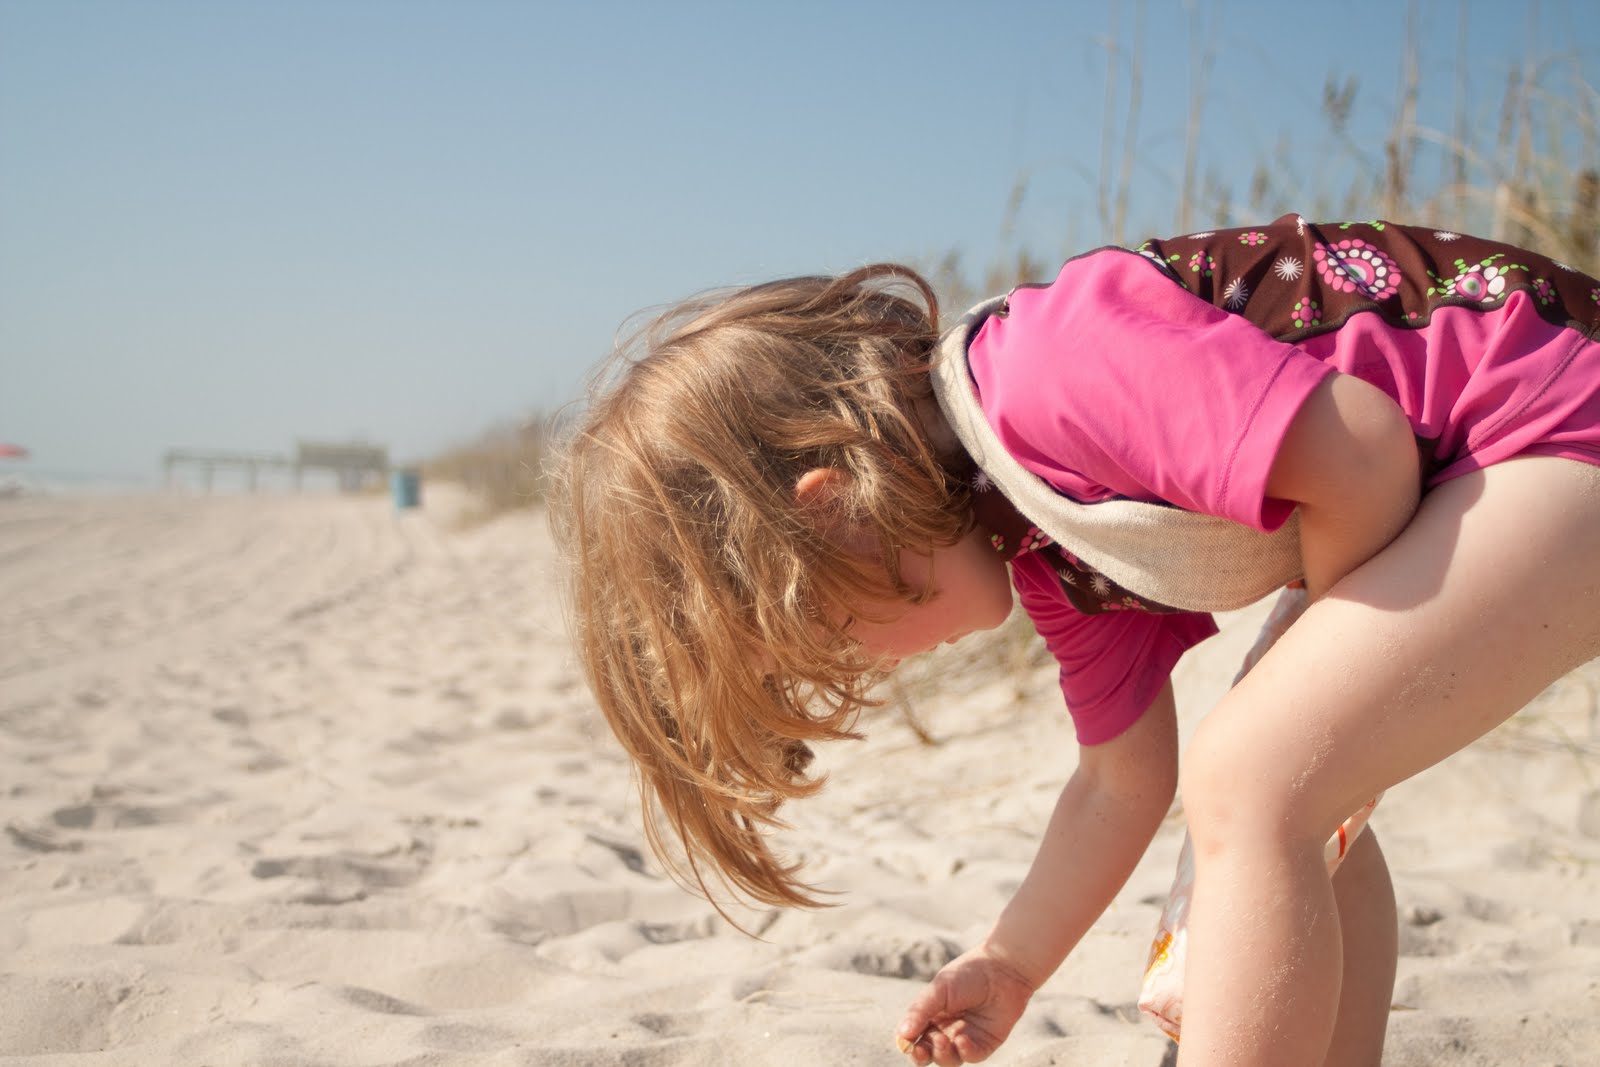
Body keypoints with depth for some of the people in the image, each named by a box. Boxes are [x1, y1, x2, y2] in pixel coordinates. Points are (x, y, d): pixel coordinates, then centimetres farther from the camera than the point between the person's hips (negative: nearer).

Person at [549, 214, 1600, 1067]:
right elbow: (1124, 784, 17)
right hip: (1476, 485, 10)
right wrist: (1008, 969, 21)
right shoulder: (1044, 556, 8)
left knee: (1251, 780, -17)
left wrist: (1319, 666, -7)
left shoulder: (1054, 378, -24)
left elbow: (1364, 459, -26)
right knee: (1291, 793, 15)